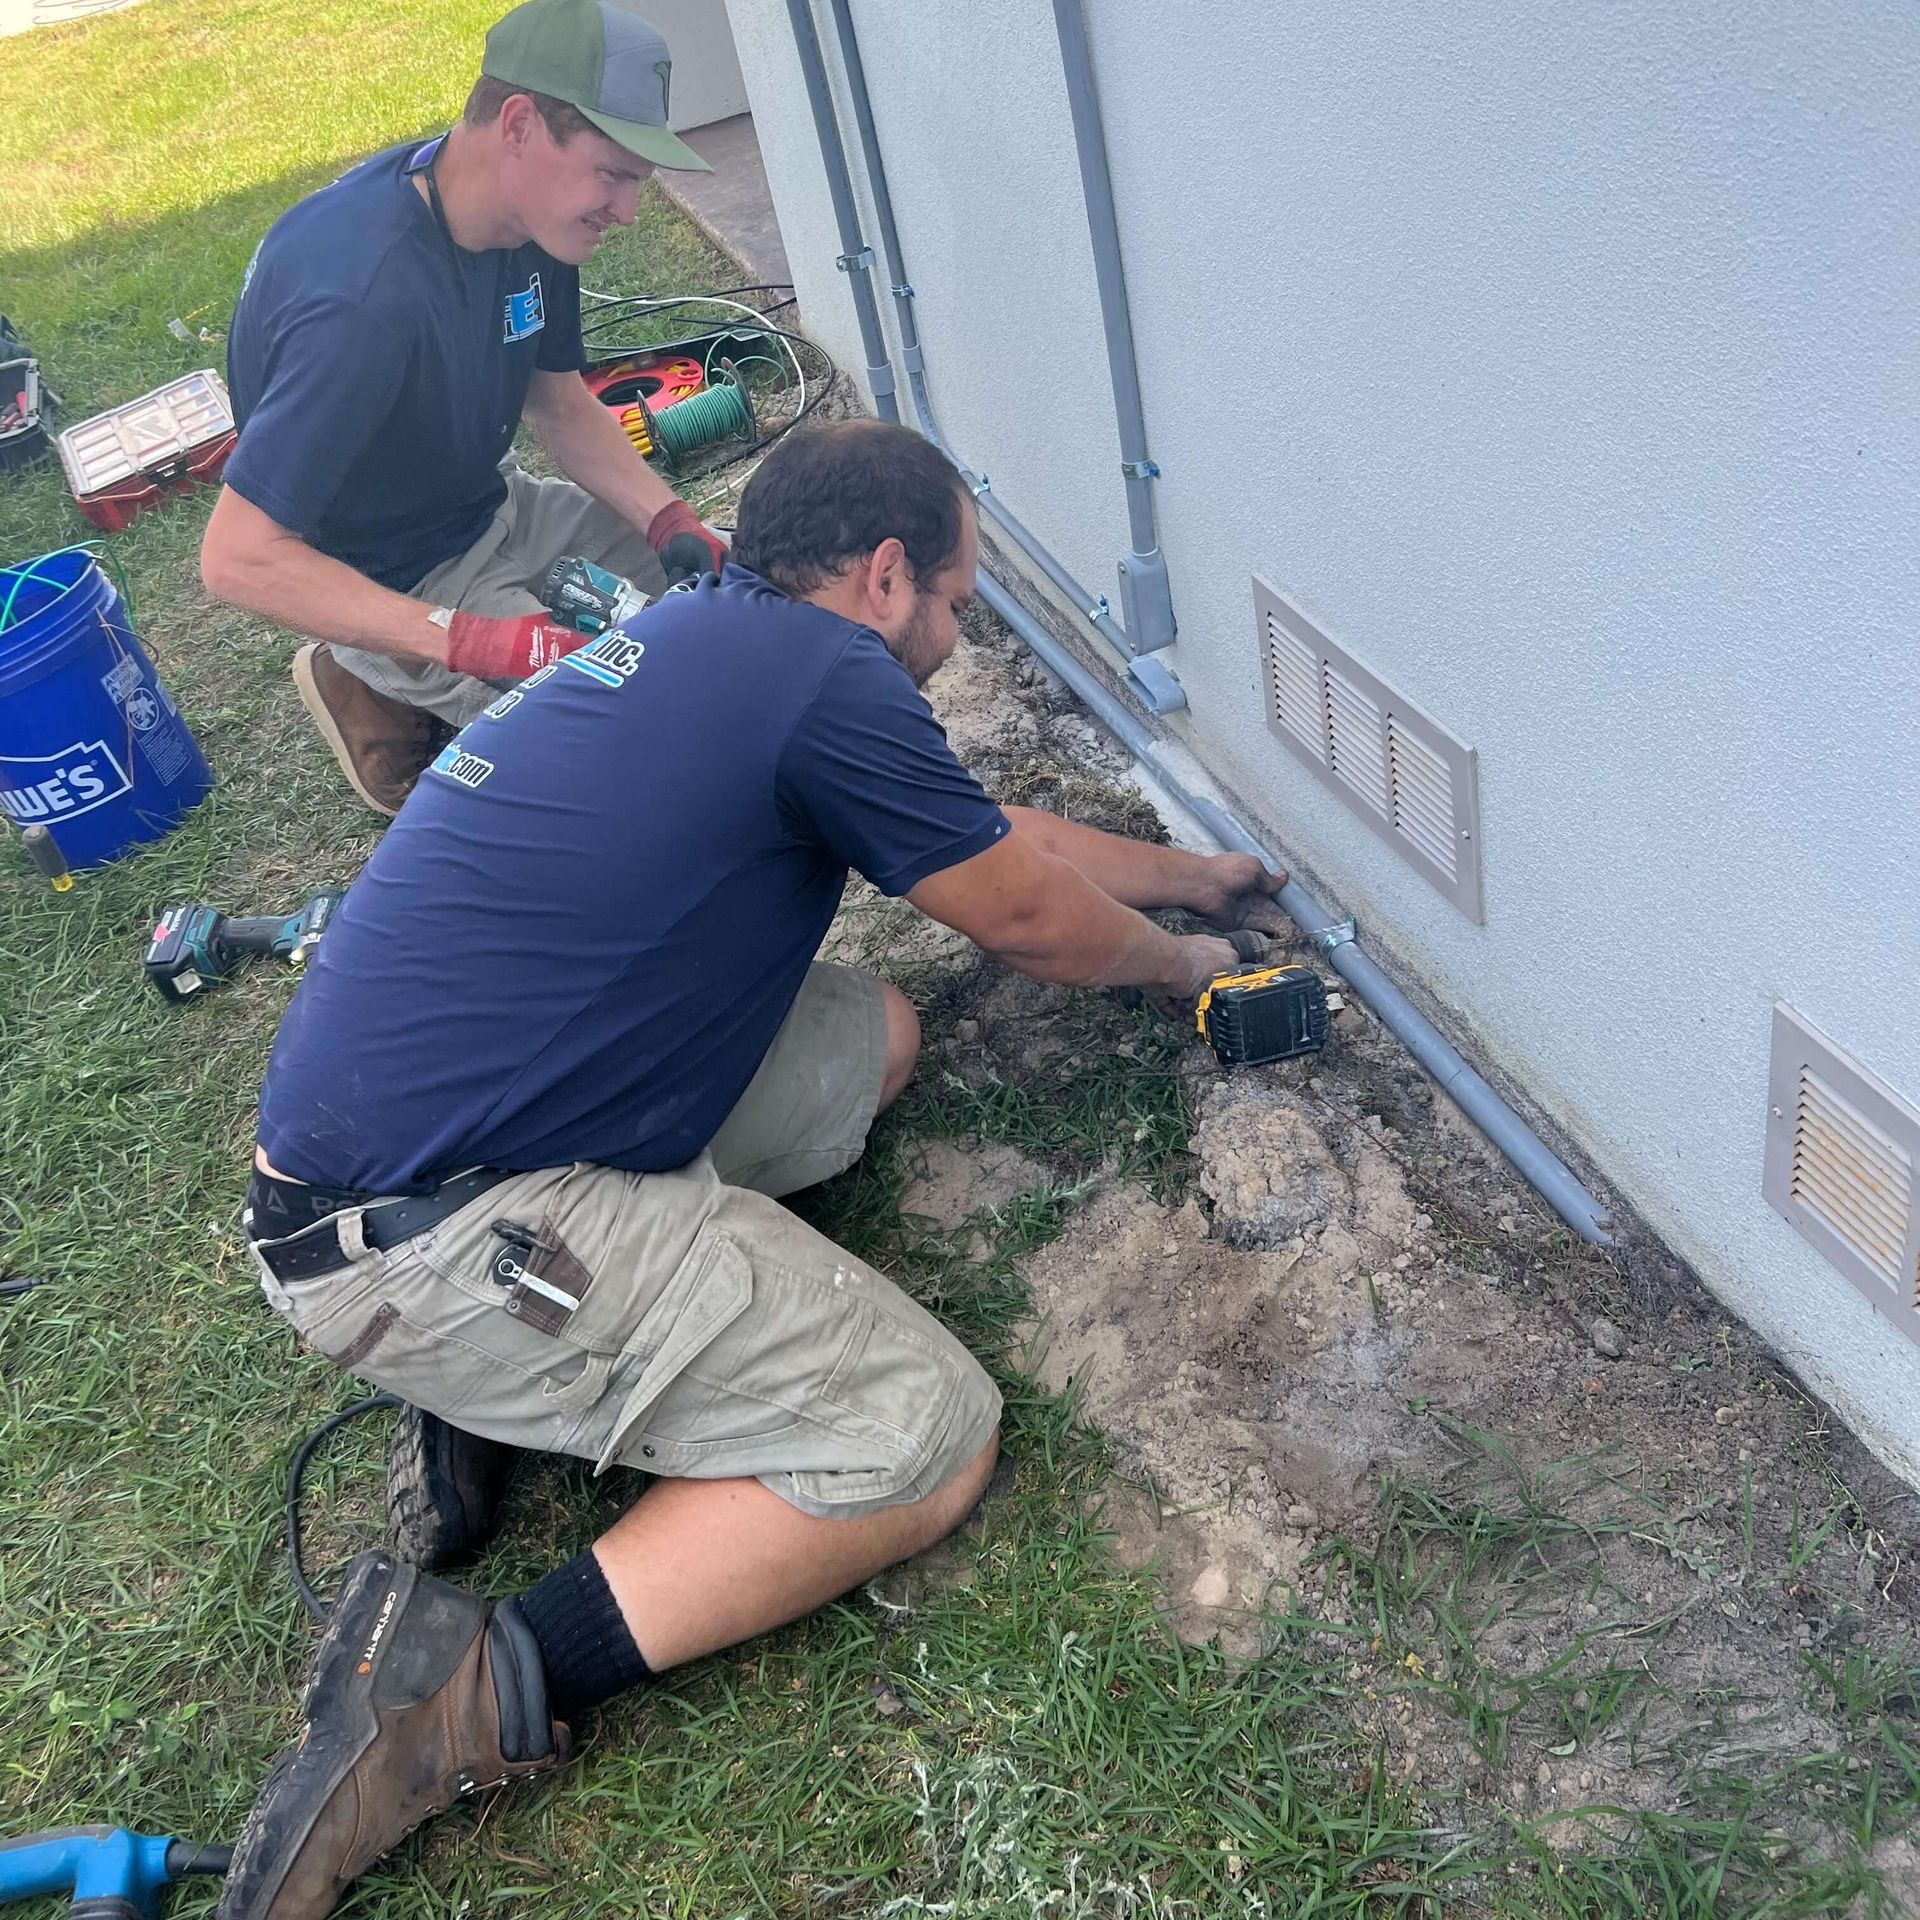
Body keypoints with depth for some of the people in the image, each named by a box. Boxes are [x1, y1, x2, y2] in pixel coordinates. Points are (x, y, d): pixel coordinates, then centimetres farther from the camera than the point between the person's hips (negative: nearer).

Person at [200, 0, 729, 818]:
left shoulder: (528, 214, -9)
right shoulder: (366, 297, -35)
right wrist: (475, 643, -38)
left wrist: (674, 526, -11)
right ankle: (390, 691, 2)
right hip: (394, 592, -8)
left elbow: (561, 405, 6)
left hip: (494, 511, 8)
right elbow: (239, 558, -34)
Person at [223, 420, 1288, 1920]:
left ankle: (508, 1380, 9)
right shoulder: (824, 674, -13)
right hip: (423, 1243, -10)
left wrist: (1198, 877, 37)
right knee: (929, 1439, -6)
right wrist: (1176, 965, 23)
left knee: (873, 1033, 17)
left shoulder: (703, 638, 16)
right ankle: (488, 1687, -10)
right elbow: (1031, 919, 1)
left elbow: (997, 830, 27)